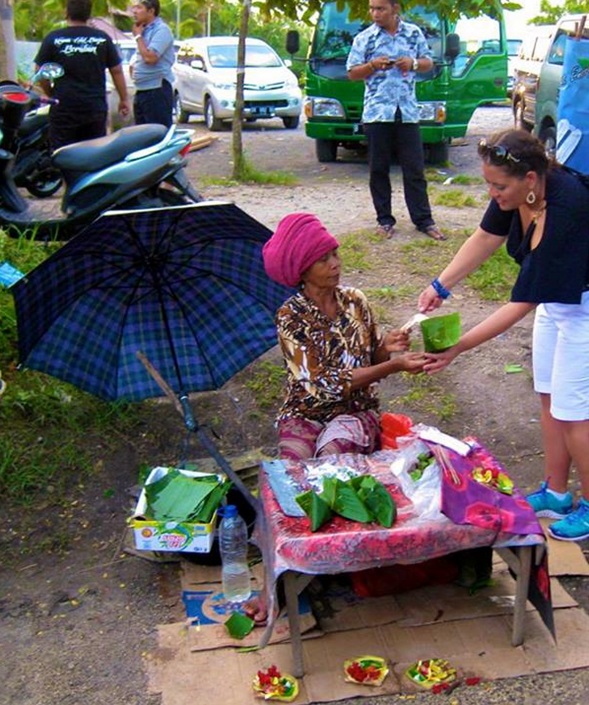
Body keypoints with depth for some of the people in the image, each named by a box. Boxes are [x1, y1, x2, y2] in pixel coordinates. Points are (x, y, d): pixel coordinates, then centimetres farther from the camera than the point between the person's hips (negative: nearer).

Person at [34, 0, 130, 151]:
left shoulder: (53, 39, -3)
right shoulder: (103, 38, 2)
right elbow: (117, 71, 6)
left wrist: (52, 94, 15)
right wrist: (124, 99, 15)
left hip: (64, 110, -2)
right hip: (95, 109, 2)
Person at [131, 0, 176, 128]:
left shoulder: (161, 30, -11)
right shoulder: (144, 30, 17)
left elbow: (150, 57, -21)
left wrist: (138, 36, -9)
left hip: (157, 90, -9)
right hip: (141, 91, 10)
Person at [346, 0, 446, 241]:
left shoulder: (414, 33, 7)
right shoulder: (364, 38, 3)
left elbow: (428, 62, 15)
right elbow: (352, 73, 4)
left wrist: (413, 63, -7)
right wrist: (373, 65, -15)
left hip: (408, 111, 1)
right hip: (376, 112, -1)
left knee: (415, 168, 2)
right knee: (379, 169, 4)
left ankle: (423, 220, 8)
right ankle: (384, 220, 14)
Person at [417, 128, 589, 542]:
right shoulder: (520, 192, -15)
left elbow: (520, 306, -33)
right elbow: (487, 237, 3)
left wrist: (457, 348, -31)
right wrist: (441, 286, -6)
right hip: (555, 299, 8)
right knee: (549, 397, 15)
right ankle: (556, 493, 31)